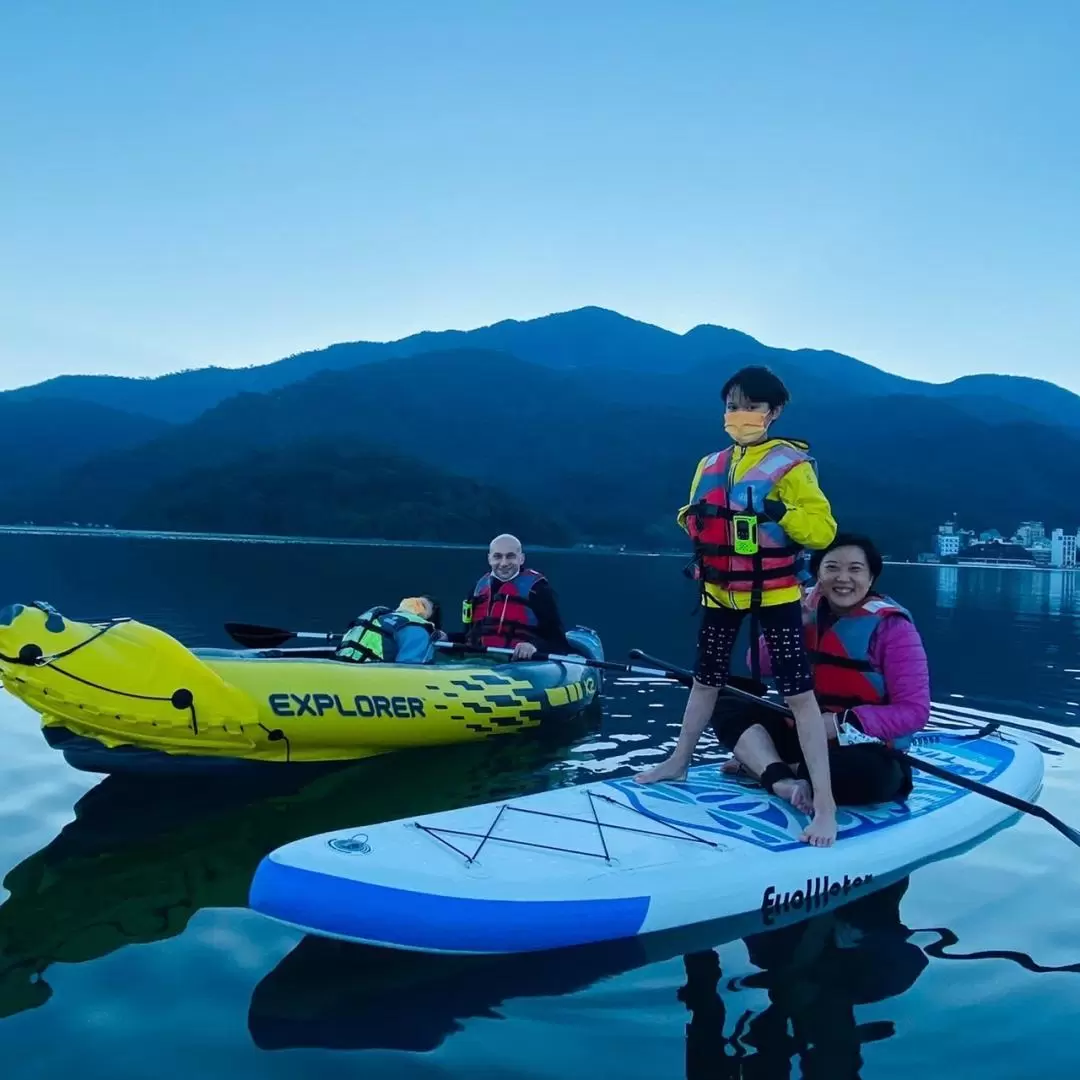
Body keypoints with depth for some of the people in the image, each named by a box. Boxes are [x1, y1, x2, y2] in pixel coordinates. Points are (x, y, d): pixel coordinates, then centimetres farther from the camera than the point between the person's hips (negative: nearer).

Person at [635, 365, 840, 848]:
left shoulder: (790, 463, -9)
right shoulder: (710, 465, 10)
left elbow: (823, 529, -15)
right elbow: (694, 521, 18)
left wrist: (779, 511, -26)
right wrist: (693, 516, -2)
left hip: (774, 591, -6)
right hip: (721, 588, 6)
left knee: (798, 691, -8)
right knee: (705, 679, 20)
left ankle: (825, 802, -6)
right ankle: (679, 762, 37)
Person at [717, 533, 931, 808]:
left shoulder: (892, 627, -13)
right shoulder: (809, 609, 1)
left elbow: (915, 711, -17)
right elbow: (759, 666, -3)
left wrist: (842, 724, -26)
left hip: (866, 748, -5)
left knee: (871, 774, -38)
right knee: (728, 704, -10)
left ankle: (759, 765, -20)